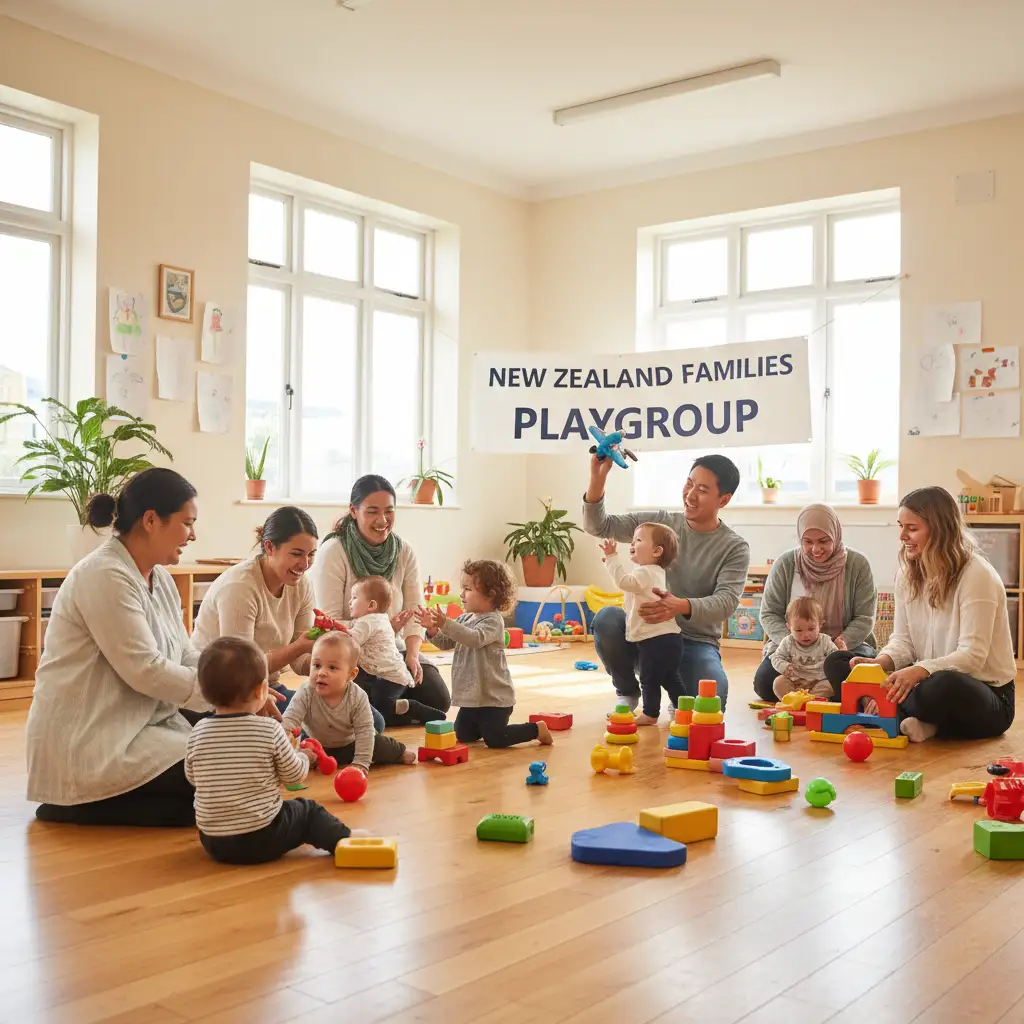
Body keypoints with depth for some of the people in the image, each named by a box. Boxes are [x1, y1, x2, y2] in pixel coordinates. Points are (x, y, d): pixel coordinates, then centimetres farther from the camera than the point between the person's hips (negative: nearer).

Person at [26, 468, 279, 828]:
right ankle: (81, 805, -4)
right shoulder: (106, 576, -20)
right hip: (88, 743, -10)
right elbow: (145, 670, -24)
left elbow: (185, 656, 9)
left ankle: (102, 796, 10)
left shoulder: (159, 577, 9)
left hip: (140, 725, 10)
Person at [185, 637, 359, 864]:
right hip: (263, 839, -3)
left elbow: (191, 777, 10)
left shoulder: (198, 732, -4)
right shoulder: (270, 730, -13)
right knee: (308, 811, 19)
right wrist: (303, 757, 19)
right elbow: (294, 775, -3)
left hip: (213, 844, 3)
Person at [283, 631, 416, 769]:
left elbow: (364, 731, -28)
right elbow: (290, 719, -32)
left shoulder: (358, 698, -30)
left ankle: (400, 753, 23)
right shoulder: (306, 693, -29)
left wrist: (361, 763, -33)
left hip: (349, 745, -2)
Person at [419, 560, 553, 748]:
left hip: (494, 697, -8)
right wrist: (432, 629, -12)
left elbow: (475, 639, -36)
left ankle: (537, 729, 11)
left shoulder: (493, 621, -18)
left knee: (494, 739, -10)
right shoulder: (465, 619, 6)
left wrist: (446, 624, -44)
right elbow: (446, 643, 8)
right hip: (472, 695, 8)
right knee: (462, 736, 13)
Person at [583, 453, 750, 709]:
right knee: (607, 620, -30)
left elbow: (726, 602, -18)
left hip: (696, 643, -2)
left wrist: (681, 606, -39)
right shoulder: (659, 523, 2)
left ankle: (681, 699, 10)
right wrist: (597, 478, -20)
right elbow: (598, 526, -1)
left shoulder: (735, 548, -3)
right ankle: (627, 693, 0)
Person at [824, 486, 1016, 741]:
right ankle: (915, 723, -23)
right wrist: (879, 662, -18)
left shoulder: (976, 575, -16)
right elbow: (903, 640, 5)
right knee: (836, 662, -6)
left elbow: (972, 655, -22)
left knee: (943, 686, -44)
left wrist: (919, 671, -38)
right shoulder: (908, 573, 6)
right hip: (926, 680, 7)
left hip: (984, 694, -7)